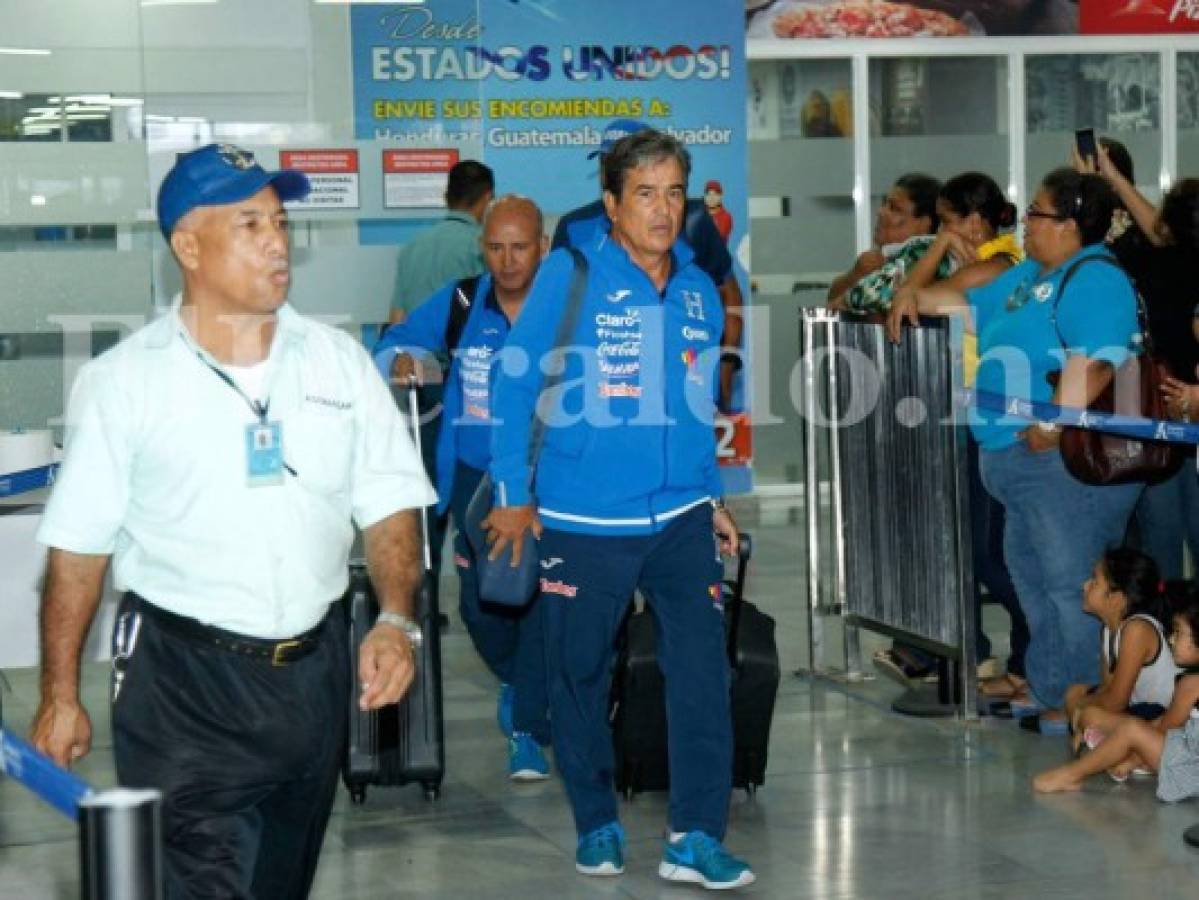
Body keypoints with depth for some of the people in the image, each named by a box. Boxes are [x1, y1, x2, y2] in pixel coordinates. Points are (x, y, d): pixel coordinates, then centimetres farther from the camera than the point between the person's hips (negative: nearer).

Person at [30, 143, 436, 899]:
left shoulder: (338, 361, 4)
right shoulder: (124, 381, -5)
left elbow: (389, 503, 6)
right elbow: (79, 545, -2)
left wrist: (396, 620, -10)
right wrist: (61, 694, -3)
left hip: (315, 670, 4)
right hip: (182, 679, -4)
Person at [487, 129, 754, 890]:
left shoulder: (700, 290, 8)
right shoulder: (569, 276, -6)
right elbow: (516, 386, -4)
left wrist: (713, 497, 16)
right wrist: (514, 496, -5)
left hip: (681, 518, 3)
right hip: (585, 520, -3)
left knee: (703, 669, -7)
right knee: (581, 676, 8)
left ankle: (697, 838, -2)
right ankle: (597, 827, 24)